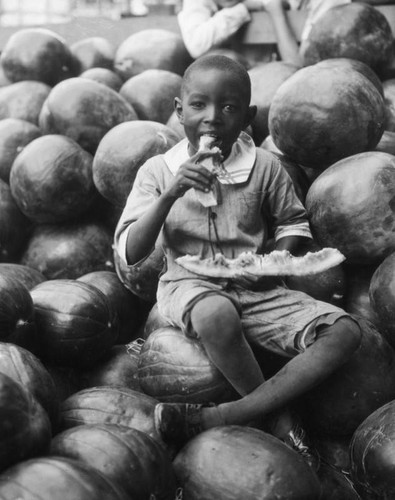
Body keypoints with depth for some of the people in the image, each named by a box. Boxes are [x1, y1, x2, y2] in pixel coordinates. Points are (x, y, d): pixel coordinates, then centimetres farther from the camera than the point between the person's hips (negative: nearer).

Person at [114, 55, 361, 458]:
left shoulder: (265, 167, 1)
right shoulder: (158, 171, -2)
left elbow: (293, 222, 16)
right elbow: (130, 254, -9)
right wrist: (170, 194, -22)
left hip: (255, 289, 3)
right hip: (189, 285, -3)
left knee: (344, 332, -19)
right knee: (217, 314, -41)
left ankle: (213, 418, -26)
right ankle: (278, 417, -15)